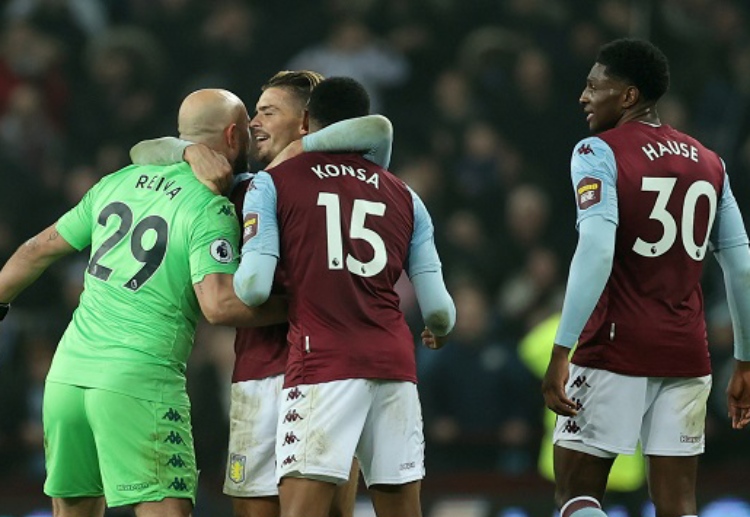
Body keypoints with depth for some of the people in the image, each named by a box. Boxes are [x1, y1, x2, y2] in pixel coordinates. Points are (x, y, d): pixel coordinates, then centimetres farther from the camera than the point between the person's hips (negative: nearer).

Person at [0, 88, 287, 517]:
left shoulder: (120, 182, 14)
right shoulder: (211, 210, -7)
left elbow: (40, 250, 21)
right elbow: (220, 305, -20)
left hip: (68, 372, 7)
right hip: (140, 383, -7)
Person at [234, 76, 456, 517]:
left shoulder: (273, 184, 6)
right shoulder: (404, 198, 18)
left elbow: (254, 287, -6)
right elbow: (438, 308, 13)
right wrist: (440, 331, 36)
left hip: (323, 362, -4)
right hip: (394, 361, 4)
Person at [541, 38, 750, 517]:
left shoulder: (599, 153, -5)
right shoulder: (709, 163, 12)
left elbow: (597, 252, -19)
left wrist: (561, 352, -22)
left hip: (616, 350, -5)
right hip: (687, 353, 5)